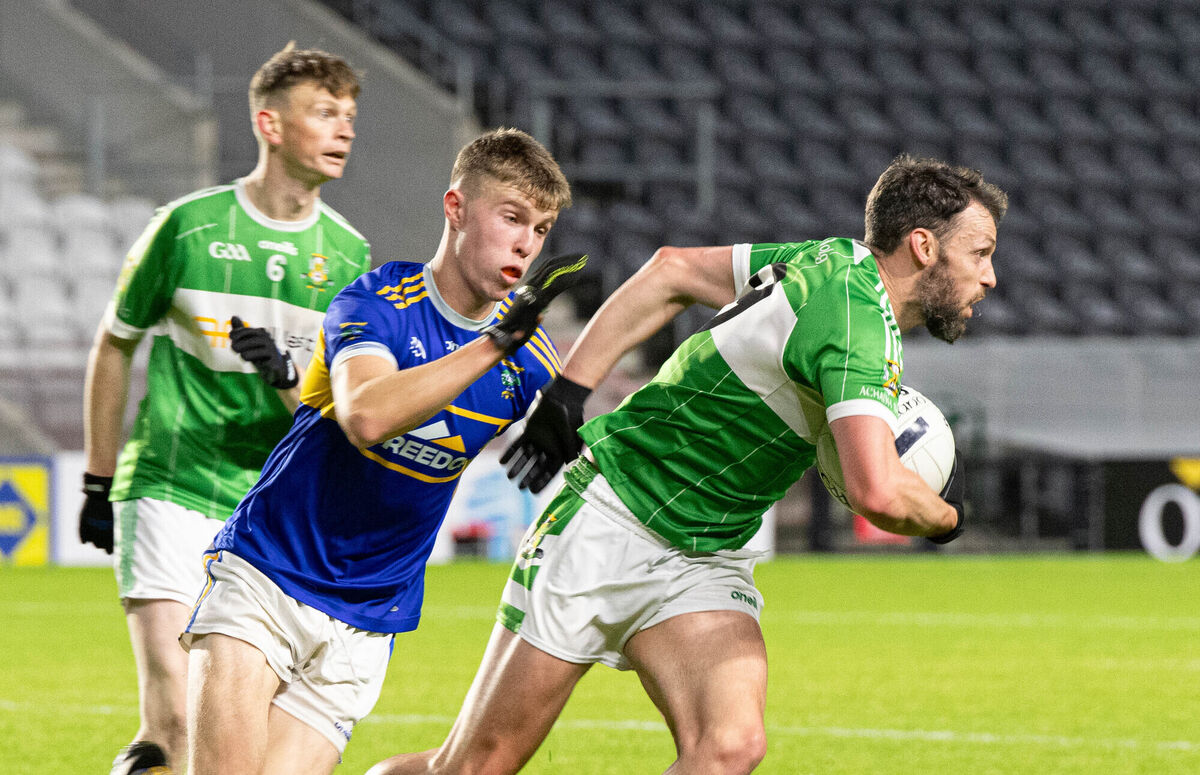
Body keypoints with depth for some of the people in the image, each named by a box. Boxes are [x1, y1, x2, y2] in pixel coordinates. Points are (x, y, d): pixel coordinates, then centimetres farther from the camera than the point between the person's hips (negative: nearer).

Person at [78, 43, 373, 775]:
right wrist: (99, 482, 14)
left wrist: (286, 374, -20)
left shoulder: (349, 255, 4)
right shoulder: (190, 227, -4)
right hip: (169, 490, -3)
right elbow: (114, 345, 10)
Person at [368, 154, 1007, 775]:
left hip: (703, 562, 8)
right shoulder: (857, 326, -26)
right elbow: (878, 493, -37)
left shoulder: (836, 259, 2)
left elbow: (672, 269, 10)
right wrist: (945, 514, -16)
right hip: (607, 529, -8)